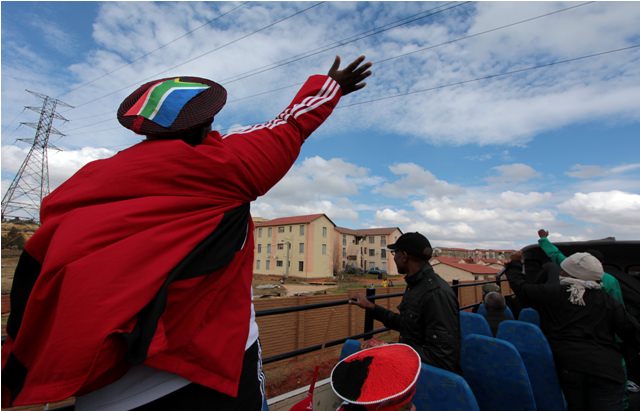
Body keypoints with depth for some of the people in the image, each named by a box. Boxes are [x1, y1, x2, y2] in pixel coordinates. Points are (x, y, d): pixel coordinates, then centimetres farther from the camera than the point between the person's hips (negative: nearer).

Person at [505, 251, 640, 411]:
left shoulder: (550, 292, 3)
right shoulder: (607, 301, 8)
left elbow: (520, 286, 11)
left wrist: (514, 263, 26)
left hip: (567, 366, -1)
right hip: (605, 370, 1)